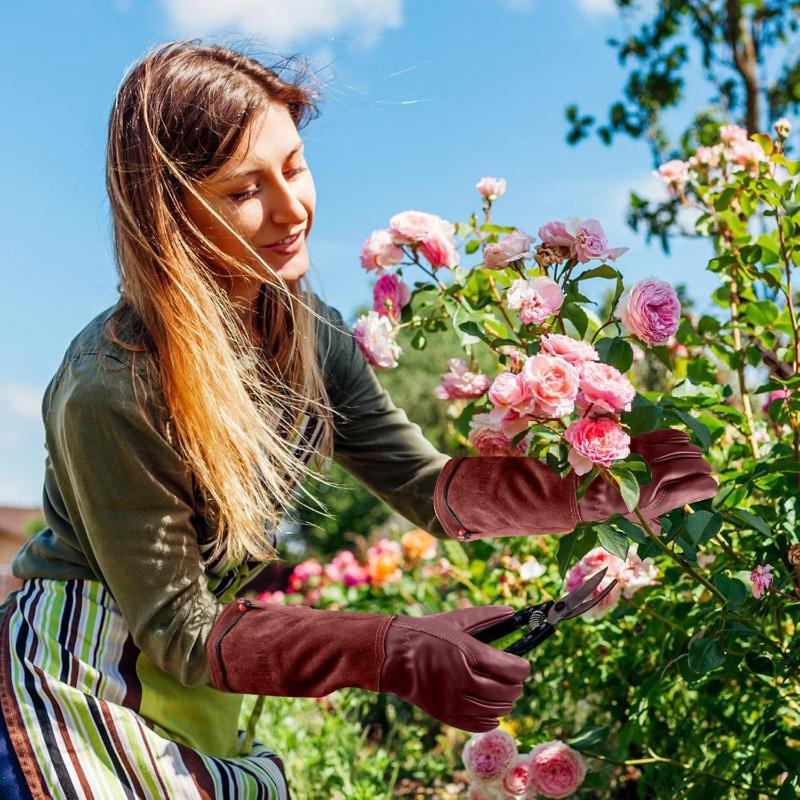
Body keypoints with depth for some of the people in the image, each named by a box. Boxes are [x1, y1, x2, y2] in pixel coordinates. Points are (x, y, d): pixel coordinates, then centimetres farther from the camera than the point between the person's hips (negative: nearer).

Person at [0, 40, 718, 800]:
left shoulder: (306, 333, -7)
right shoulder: (112, 388, -28)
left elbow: (427, 488, -6)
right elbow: (177, 629, -23)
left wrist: (602, 479, -20)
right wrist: (393, 653, -32)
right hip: (75, 688, -5)